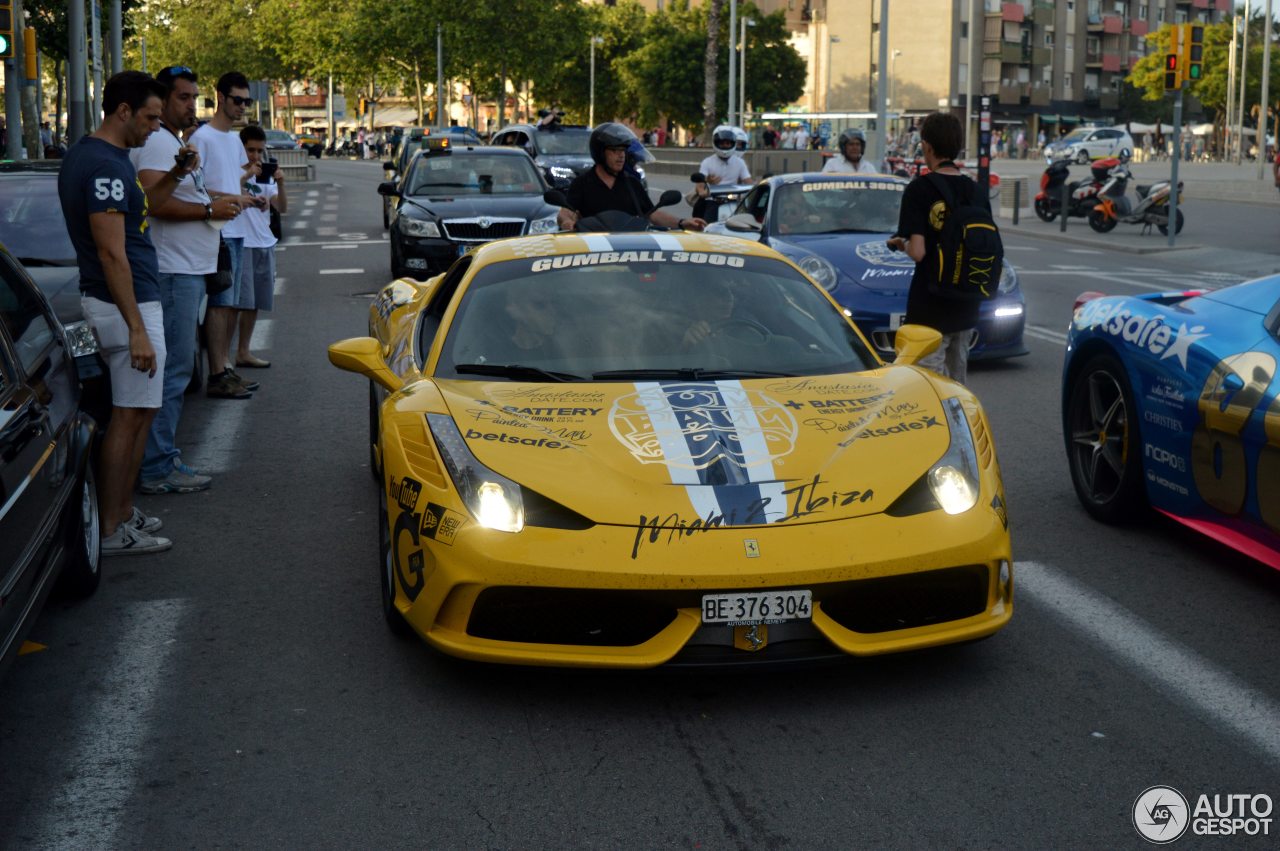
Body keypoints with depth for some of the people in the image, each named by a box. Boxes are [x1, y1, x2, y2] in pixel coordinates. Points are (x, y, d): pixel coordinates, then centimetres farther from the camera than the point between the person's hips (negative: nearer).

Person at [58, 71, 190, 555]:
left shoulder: (86, 154, 13)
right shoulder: (105, 165, -19)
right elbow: (111, 252, -24)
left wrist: (173, 179, 9)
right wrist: (136, 329, -25)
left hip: (134, 299, 10)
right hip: (125, 303, -10)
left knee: (138, 411, 16)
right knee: (130, 416, -4)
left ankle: (123, 512, 22)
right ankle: (112, 531, 2)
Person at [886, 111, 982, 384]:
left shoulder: (920, 189, -13)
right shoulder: (974, 190, 3)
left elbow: (917, 252, -19)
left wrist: (901, 244, 2)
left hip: (930, 303, -6)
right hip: (967, 304, 6)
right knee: (957, 384, 18)